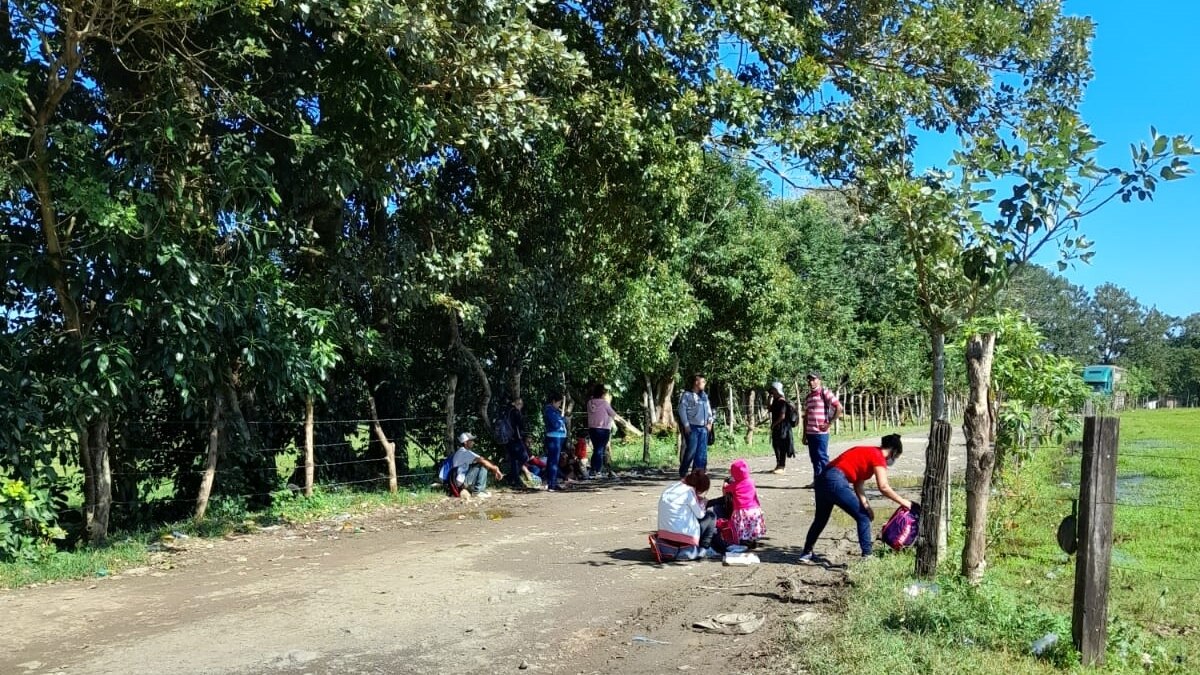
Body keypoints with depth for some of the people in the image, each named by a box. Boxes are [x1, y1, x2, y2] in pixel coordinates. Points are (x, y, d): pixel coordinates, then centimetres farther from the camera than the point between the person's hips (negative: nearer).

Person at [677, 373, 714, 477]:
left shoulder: (704, 396, 17)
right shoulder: (687, 395, -3)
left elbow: (709, 409, 22)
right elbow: (682, 410, -8)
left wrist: (710, 422, 9)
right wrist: (686, 425, -12)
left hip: (703, 428, 6)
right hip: (692, 427, -6)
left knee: (702, 451, 3)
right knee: (691, 449, -8)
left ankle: (698, 471, 10)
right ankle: (683, 472, 3)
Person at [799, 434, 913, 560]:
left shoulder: (867, 452, 24)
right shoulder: (878, 456, -1)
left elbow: (857, 484, 18)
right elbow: (884, 487, -11)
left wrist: (866, 506, 9)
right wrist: (902, 501, 0)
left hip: (822, 478, 9)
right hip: (837, 482, -9)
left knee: (820, 519, 24)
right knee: (863, 517, 3)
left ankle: (807, 552, 34)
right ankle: (867, 555, 4)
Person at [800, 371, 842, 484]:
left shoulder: (825, 393, -5)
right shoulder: (808, 397, 15)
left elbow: (839, 407, -9)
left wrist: (830, 423, -11)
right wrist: (804, 435, 17)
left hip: (821, 432, -7)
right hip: (810, 432, 7)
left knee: (822, 457, -6)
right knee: (814, 458, 10)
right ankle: (816, 481, 16)